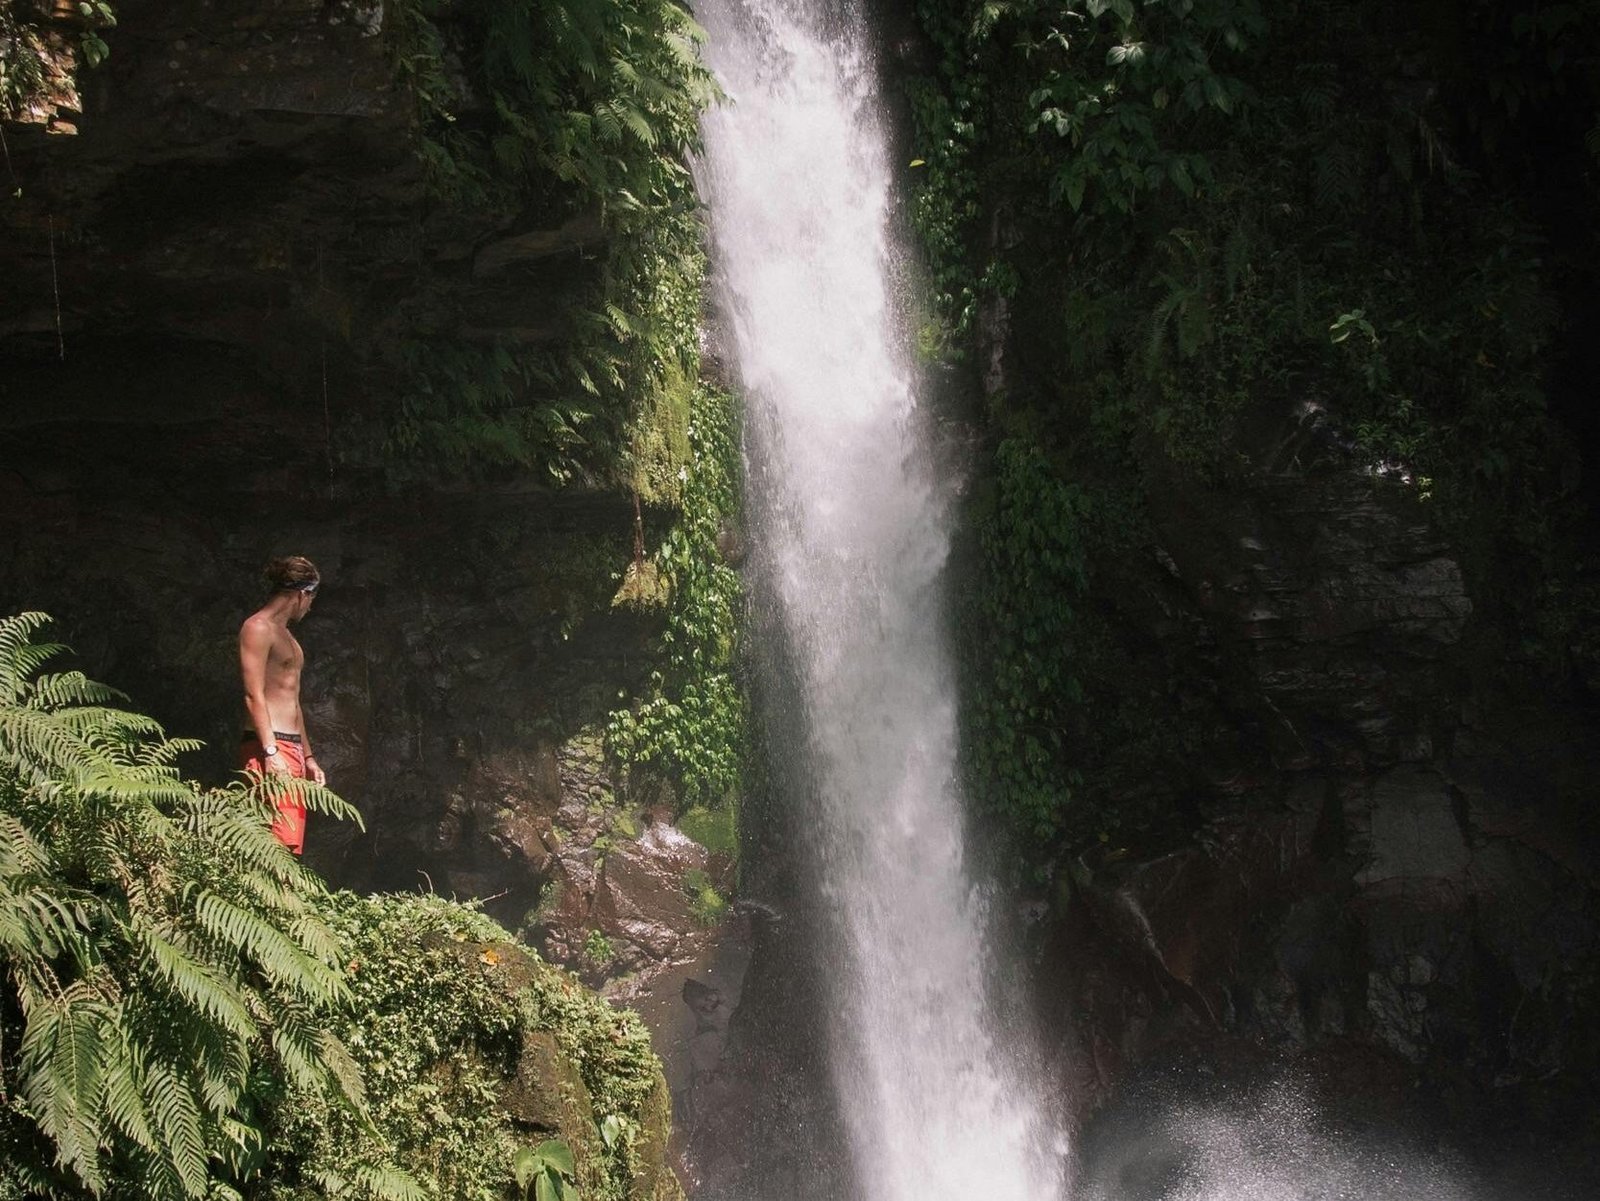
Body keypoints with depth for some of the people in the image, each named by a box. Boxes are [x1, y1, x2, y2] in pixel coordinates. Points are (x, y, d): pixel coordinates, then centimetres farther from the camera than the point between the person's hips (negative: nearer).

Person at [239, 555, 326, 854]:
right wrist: (271, 752, -21)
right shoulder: (258, 628, -5)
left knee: (290, 845, 5)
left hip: (292, 749, 10)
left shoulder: (286, 635, 23)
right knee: (277, 842, -16)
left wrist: (308, 757, 25)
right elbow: (254, 696, -14)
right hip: (268, 748, -10)